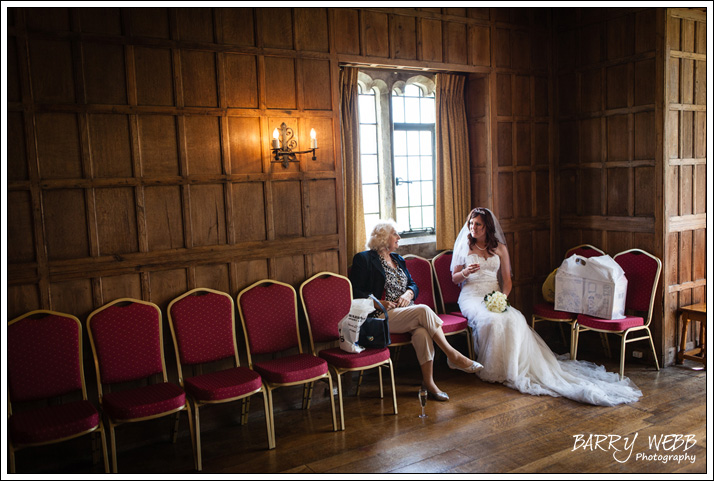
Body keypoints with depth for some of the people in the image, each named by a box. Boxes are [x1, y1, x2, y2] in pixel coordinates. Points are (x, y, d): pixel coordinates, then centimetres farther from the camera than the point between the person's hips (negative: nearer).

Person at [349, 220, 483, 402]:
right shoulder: (364, 259, 2)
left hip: (407, 312, 6)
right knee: (424, 310, -31)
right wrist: (377, 303, -17)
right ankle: (453, 356, -23)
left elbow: (413, 285, 21)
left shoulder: (398, 259, 24)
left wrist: (408, 293, -3)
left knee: (422, 331, -30)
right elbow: (354, 292, -5)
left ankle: (428, 382, -28)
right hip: (383, 316, -6)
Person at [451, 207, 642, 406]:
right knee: (492, 321, -34)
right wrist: (466, 272, -14)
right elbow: (454, 278, 9)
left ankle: (512, 369, -19)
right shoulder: (464, 246, 8)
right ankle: (494, 370, -19)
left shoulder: (499, 248, 12)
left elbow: (507, 280, 11)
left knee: (514, 320, -29)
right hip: (472, 295, -2)